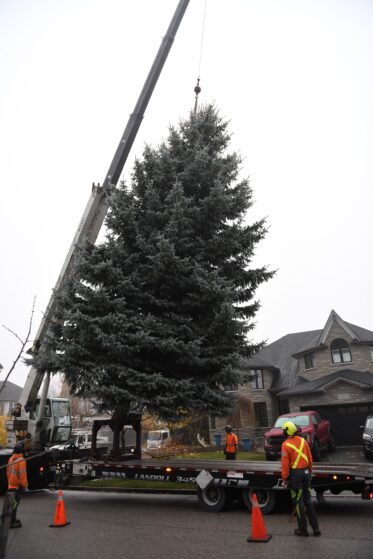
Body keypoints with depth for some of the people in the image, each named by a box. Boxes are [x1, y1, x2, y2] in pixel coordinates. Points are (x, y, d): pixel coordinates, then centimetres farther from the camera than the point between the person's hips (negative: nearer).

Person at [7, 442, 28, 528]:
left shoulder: (11, 459, 5)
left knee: (13, 503, 19)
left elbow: (8, 472, 14)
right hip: (17, 486, -8)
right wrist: (24, 485, -11)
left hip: (11, 485, 8)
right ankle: (12, 522, 3)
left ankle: (13, 519, 30)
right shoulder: (21, 460, -21)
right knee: (15, 503, -1)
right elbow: (22, 474, -21)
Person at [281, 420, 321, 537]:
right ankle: (315, 527, 23)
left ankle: (303, 529, 17)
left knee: (299, 502, 8)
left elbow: (285, 463, -16)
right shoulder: (303, 441, 1)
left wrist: (284, 478, -6)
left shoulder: (286, 444, -16)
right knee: (308, 500, 18)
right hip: (305, 472, 6)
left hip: (295, 474, -5)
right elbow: (310, 458, 8)